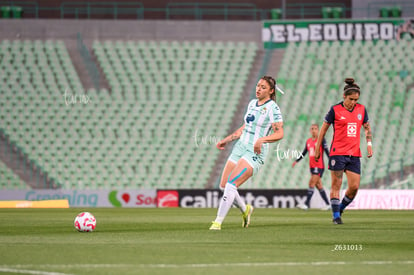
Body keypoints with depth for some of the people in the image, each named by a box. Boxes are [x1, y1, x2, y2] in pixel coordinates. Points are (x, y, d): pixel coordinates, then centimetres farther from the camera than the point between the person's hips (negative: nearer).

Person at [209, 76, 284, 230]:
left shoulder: (272, 108, -9)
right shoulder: (252, 103, 14)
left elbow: (279, 133, -16)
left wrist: (262, 140, -31)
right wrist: (227, 140, 24)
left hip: (256, 152, -8)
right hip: (240, 148, 8)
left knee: (231, 184, -20)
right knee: (224, 185, 4)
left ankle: (218, 222, -17)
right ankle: (245, 210, 29)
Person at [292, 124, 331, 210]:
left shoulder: (321, 140, -5)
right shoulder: (308, 141, 13)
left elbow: (327, 151, -8)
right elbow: (304, 153, 22)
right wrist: (296, 161, 17)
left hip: (319, 166, -7)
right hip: (312, 166, 7)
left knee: (311, 183, -13)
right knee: (318, 185, 7)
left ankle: (306, 204, -15)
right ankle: (328, 204, 15)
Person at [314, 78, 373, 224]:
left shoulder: (361, 109, 7)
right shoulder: (335, 110, -5)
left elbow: (367, 127, 20)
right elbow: (323, 129, 2)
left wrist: (369, 144, 5)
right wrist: (317, 149, 3)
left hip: (354, 154, 4)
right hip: (338, 152, -4)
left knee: (354, 186, -2)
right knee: (336, 185, -5)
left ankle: (340, 208, 21)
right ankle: (336, 215, 4)